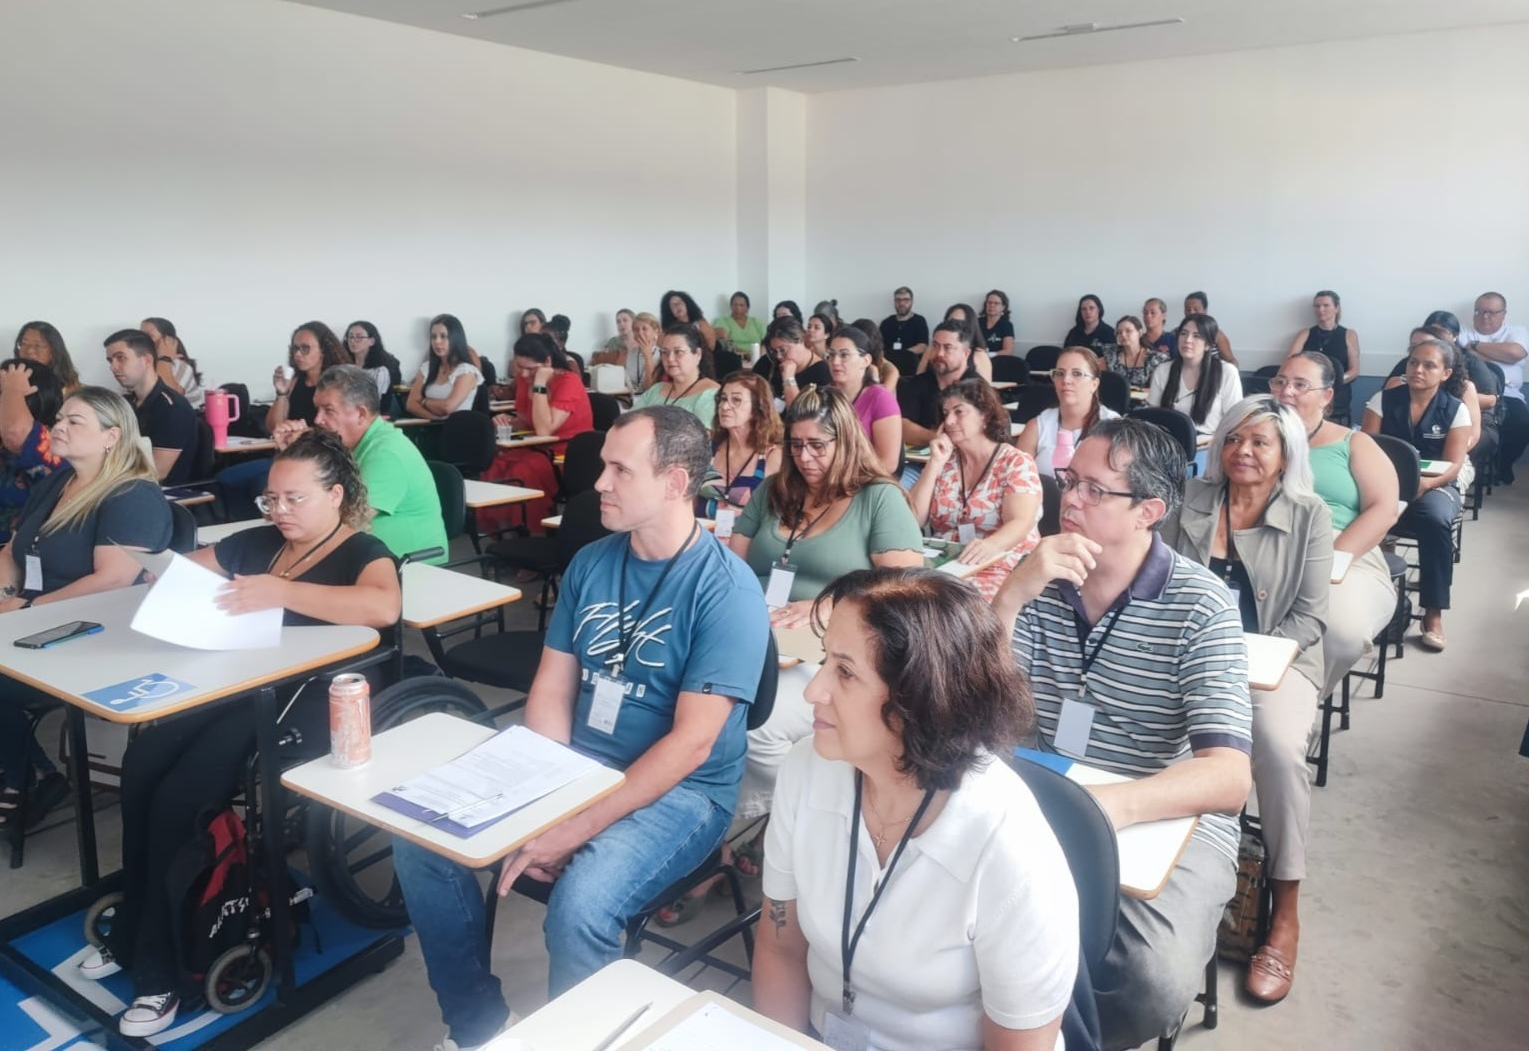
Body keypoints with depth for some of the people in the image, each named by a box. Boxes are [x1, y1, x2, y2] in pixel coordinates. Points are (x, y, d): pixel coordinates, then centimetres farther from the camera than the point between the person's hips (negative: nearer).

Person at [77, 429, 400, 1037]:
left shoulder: (362, 552, -4)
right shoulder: (258, 543, 18)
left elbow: (384, 607, -26)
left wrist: (279, 592, -28)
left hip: (303, 706, -7)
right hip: (231, 687, 7)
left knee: (177, 798, -20)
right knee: (141, 766, -15)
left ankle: (159, 971, -4)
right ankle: (129, 934, 4)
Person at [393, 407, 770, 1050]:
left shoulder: (726, 589, -17)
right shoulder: (591, 562, 3)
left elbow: (692, 742, -20)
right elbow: (551, 690, 4)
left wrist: (578, 828, -23)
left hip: (678, 791, -6)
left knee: (578, 905, -31)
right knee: (421, 841, -3)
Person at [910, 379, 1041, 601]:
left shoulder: (1016, 463, 0)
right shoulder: (943, 461, 13)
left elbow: (1020, 524, -16)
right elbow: (913, 519, 3)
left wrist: (990, 545, -37)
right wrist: (935, 463, -3)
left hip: (1001, 570, -4)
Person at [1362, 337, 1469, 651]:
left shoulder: (1456, 410, 0)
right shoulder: (1383, 400, 1)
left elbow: (1453, 465, -7)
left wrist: (1427, 482, -29)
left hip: (1436, 485, 0)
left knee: (1436, 520, -36)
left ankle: (1433, 612, -24)